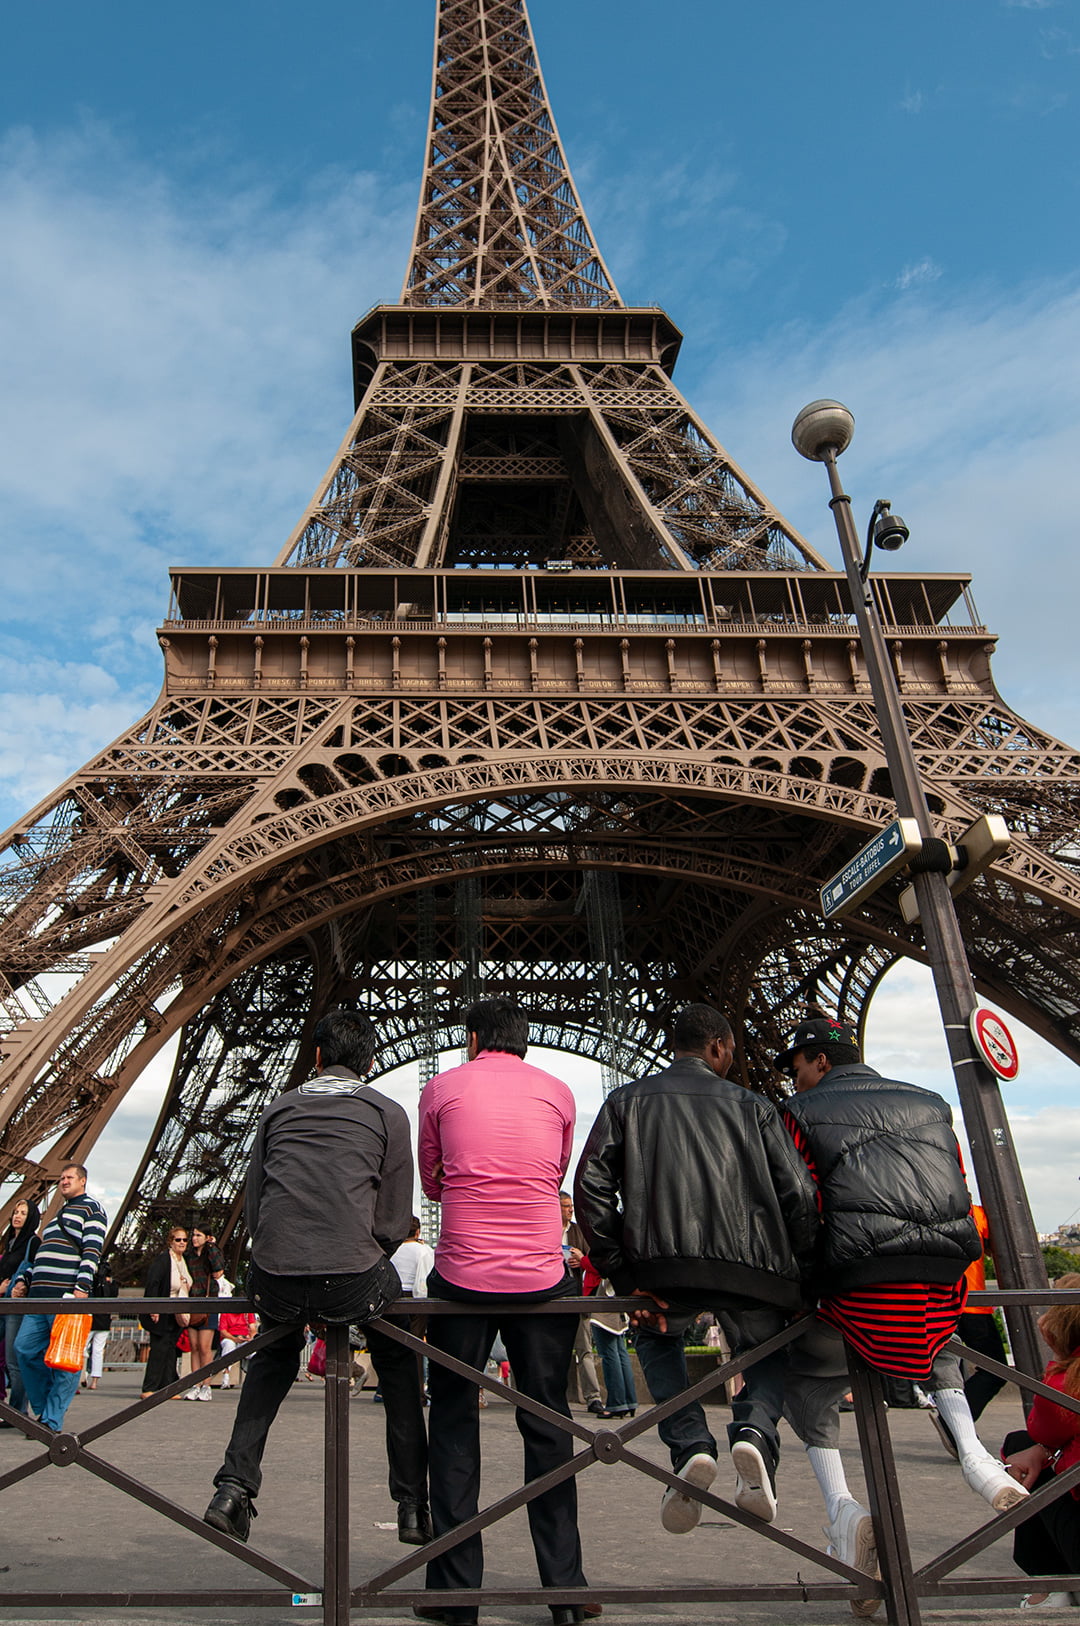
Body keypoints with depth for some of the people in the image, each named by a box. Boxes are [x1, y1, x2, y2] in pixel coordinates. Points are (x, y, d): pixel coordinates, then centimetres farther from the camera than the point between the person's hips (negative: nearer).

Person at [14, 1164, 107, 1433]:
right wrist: (26, 1280, 18)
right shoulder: (59, 1214, 27)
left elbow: (93, 1249, -10)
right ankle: (43, 1409, 16)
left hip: (68, 1294, -8)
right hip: (40, 1295, 8)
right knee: (24, 1349, 3)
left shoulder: (90, 1207, 1)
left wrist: (83, 1286, -20)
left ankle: (52, 1421, 0)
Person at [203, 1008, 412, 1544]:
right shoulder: (388, 1113, 6)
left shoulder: (279, 1108, 14)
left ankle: (235, 1485, 22)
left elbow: (252, 1206, 14)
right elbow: (394, 1222, 4)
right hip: (354, 1286, -2)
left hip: (274, 1284, 3)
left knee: (274, 1353, 37)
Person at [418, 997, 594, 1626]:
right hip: (542, 1278, 1)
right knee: (548, 1424, 12)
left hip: (462, 1277, -1)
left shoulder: (442, 1088, 2)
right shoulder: (558, 1091, 6)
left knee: (454, 1425, 11)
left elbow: (432, 1184, 13)